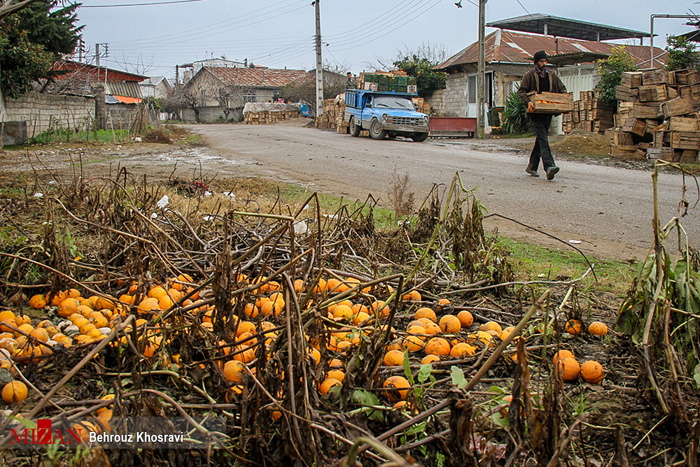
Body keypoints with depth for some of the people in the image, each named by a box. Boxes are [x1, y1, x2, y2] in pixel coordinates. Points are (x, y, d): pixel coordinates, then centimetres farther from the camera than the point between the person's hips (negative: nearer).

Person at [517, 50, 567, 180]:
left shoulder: (552, 75, 15)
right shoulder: (529, 75, 1)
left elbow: (562, 89, 22)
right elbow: (521, 91, -4)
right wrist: (528, 102, -22)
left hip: (548, 112, 6)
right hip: (536, 112, -5)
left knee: (541, 139, 10)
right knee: (543, 139, -16)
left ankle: (532, 166, 21)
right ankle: (549, 167, -27)